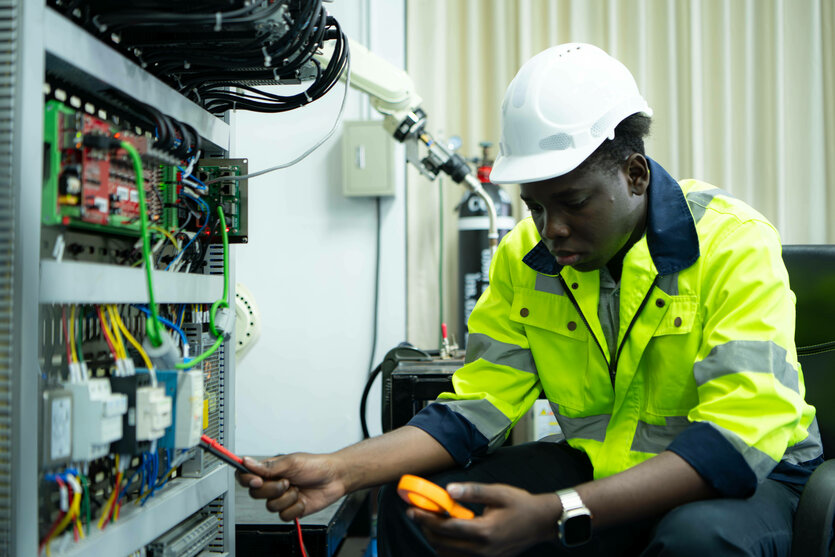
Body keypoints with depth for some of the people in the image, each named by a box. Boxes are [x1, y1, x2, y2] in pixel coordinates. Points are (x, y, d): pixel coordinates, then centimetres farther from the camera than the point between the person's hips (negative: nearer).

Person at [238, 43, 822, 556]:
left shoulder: (733, 243, -19)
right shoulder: (525, 256, -3)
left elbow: (739, 439, -29)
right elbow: (476, 408, -4)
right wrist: (340, 470, -20)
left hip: (750, 477, -4)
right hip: (599, 469, 4)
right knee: (412, 503, -14)